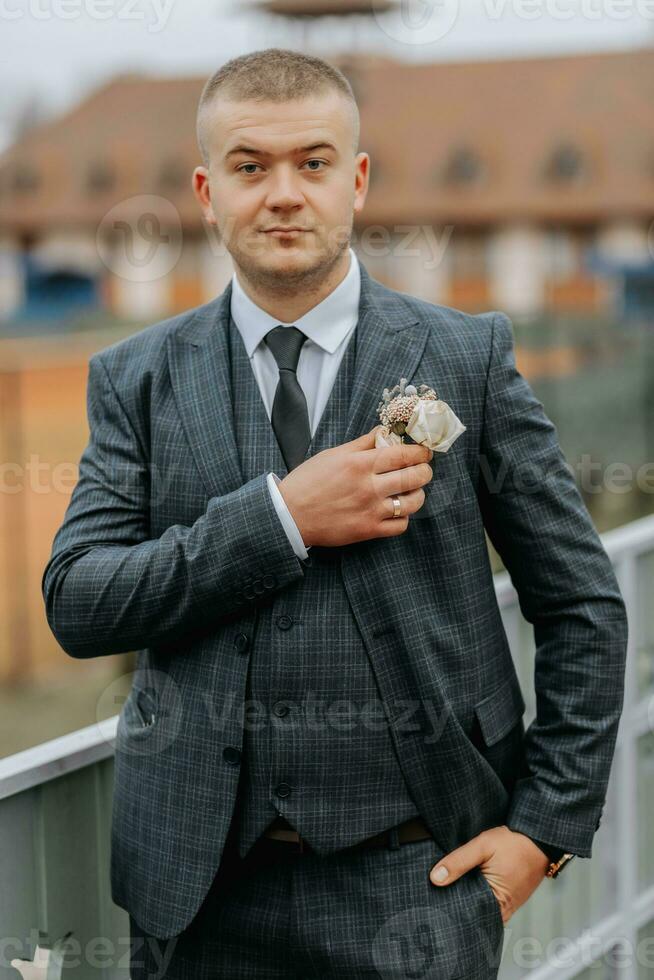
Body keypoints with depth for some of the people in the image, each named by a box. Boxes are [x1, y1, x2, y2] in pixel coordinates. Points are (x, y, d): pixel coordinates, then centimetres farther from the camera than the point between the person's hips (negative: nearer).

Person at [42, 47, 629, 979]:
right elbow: (75, 604, -6)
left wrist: (547, 825, -4)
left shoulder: (468, 358, -1)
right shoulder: (137, 379, 3)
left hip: (415, 878, -1)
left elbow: (584, 605, 2)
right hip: (200, 880, 2)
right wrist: (279, 519, -16)